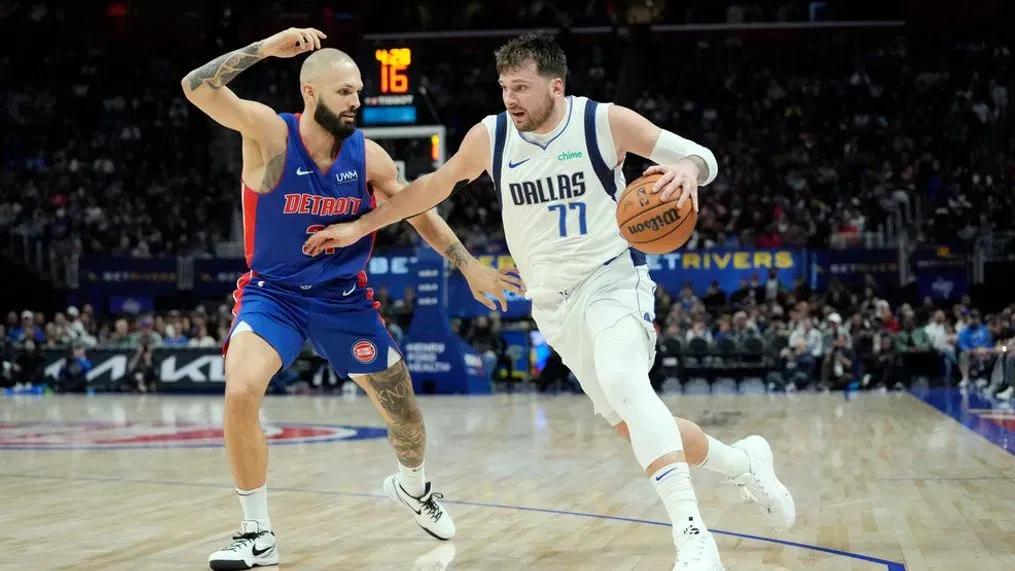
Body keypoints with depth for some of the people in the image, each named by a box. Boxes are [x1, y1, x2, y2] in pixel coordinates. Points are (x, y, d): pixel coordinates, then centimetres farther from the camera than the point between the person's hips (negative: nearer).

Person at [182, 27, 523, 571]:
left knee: (403, 410, 11)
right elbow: (196, 87, -30)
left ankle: (412, 486, 47)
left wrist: (470, 266, 5)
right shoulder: (268, 132, -17)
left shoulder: (368, 155, -8)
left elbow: (420, 212, 6)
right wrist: (267, 48, -38)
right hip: (273, 292, -3)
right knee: (240, 394, -27)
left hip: (345, 297, 3)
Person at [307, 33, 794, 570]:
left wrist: (686, 169, -31)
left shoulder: (605, 122, -12)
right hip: (555, 304, 5)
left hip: (612, 280, -5)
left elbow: (699, 154, -7)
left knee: (622, 381, -33)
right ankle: (744, 461, 32)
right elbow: (434, 186, 15)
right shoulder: (490, 137, -2)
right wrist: (360, 227, 15)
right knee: (634, 426, 5)